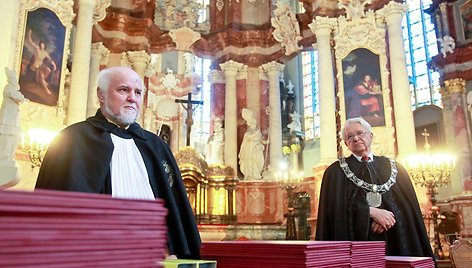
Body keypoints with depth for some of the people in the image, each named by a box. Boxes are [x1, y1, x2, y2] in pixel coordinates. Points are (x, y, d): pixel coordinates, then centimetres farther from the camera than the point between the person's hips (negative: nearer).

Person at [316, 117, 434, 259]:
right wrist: (371, 211, -15)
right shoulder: (336, 171, 4)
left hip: (395, 242, 2)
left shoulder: (393, 167, 12)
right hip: (357, 242, -2)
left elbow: (409, 205, 4)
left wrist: (387, 217, -14)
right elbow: (336, 208, -7)